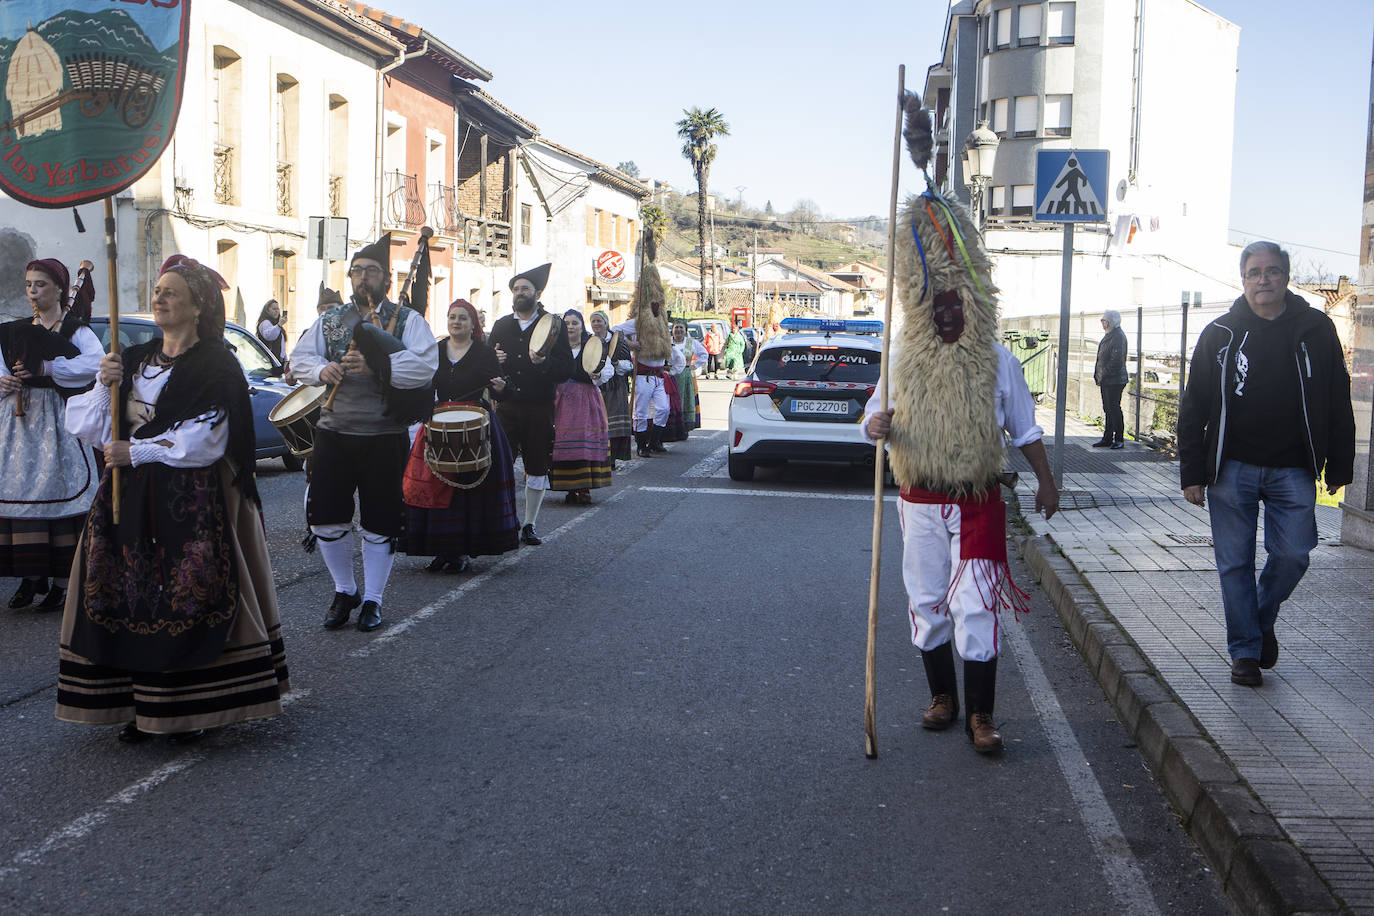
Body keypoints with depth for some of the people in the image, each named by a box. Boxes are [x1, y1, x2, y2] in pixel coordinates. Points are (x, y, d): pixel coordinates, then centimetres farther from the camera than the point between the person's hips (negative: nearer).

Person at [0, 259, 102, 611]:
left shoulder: (76, 328, 0)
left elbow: (96, 362, -18)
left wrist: (46, 368, -20)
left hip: (58, 420, -5)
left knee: (57, 488, -8)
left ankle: (61, 581, -4)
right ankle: (31, 577, 7)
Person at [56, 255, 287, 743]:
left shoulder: (215, 365, -4)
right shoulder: (133, 360, 14)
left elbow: (203, 441, -13)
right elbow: (88, 428, 11)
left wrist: (136, 452, -12)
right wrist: (106, 386, -6)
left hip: (194, 503, -5)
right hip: (131, 499, 5)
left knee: (188, 597, -6)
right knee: (131, 596, 2)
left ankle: (190, 708, 4)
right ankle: (138, 704, 10)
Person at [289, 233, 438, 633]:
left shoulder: (408, 321, 0)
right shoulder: (329, 320, 14)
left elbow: (425, 365, -15)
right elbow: (299, 358, 11)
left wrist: (376, 366, -25)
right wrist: (322, 370, -12)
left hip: (385, 438, -3)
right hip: (333, 434, 3)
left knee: (379, 524, 3)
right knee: (325, 518, 2)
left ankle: (372, 600, 18)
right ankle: (344, 592, 23)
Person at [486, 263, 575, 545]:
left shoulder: (552, 325, 3)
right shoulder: (500, 326, 13)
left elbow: (567, 369, -3)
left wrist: (544, 362, -22)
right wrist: (494, 360, -6)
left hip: (539, 408, -2)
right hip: (506, 405, 2)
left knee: (537, 469, 5)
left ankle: (530, 525, 17)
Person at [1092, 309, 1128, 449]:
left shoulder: (1118, 337, -15)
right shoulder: (1108, 335, 16)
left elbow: (1116, 360, -20)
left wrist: (1104, 376, -18)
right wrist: (1098, 375, 13)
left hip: (1115, 381, -10)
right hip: (1105, 380, 10)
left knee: (1114, 409, -5)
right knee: (1108, 409, 12)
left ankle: (1119, 439, 1)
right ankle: (1107, 438, 17)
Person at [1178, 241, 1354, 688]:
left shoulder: (1315, 330, 4)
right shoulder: (1220, 334, 2)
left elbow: (1338, 403, 8)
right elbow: (1193, 407, 4)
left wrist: (1339, 466, 5)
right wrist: (1192, 473, 0)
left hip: (1292, 470, 0)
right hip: (1232, 468, 0)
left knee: (1293, 554, -5)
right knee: (1235, 563, 2)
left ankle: (1263, 619, 24)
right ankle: (1245, 651, 16)